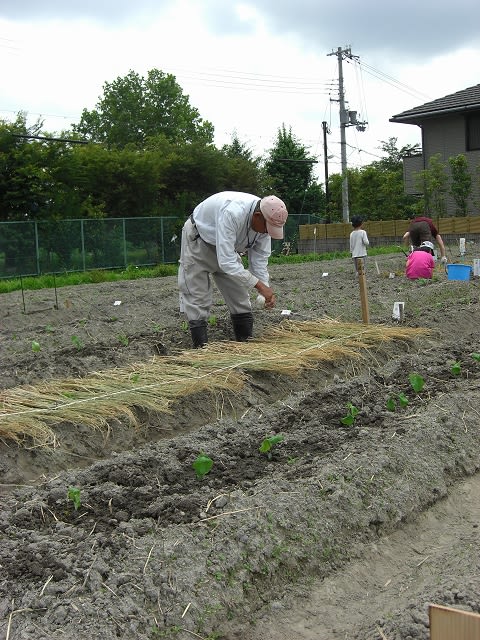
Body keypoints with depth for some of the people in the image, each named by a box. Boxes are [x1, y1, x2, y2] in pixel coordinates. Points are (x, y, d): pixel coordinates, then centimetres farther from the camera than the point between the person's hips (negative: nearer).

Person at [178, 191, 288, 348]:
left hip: (225, 245, 7)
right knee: (196, 295, -10)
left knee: (239, 294, 7)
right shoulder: (232, 213, -44)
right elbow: (227, 262, -44)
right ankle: (202, 347, -6)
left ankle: (246, 342, 16)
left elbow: (260, 258, -10)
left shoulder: (266, 221, -21)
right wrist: (259, 285, -41)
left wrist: (266, 291, -21)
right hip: (198, 239, -7)